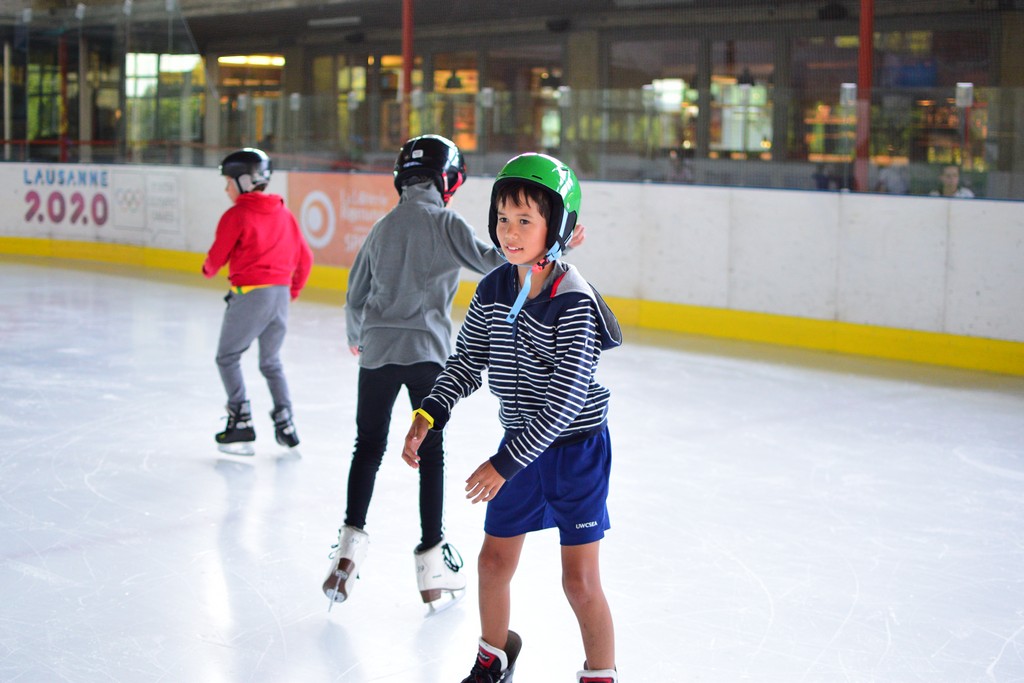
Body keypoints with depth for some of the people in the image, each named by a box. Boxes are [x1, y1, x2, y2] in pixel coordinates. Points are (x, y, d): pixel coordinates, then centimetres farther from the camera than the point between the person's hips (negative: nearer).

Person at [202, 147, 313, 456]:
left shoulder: (236, 216, -8)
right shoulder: (284, 213, 10)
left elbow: (218, 255, -3)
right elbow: (304, 257, 13)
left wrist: (209, 269, 21)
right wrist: (293, 288, 28)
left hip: (250, 292, -6)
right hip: (280, 292, 6)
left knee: (227, 358, 8)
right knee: (271, 362, 20)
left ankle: (241, 422, -1)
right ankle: (285, 425, 14)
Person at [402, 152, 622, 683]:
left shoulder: (573, 301, -24)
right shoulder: (494, 289, -3)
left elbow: (565, 400, -26)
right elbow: (467, 360, 7)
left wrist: (505, 462, -24)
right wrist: (429, 414, -9)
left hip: (576, 449, -6)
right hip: (521, 444, 6)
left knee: (579, 579, -2)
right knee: (494, 561, 16)